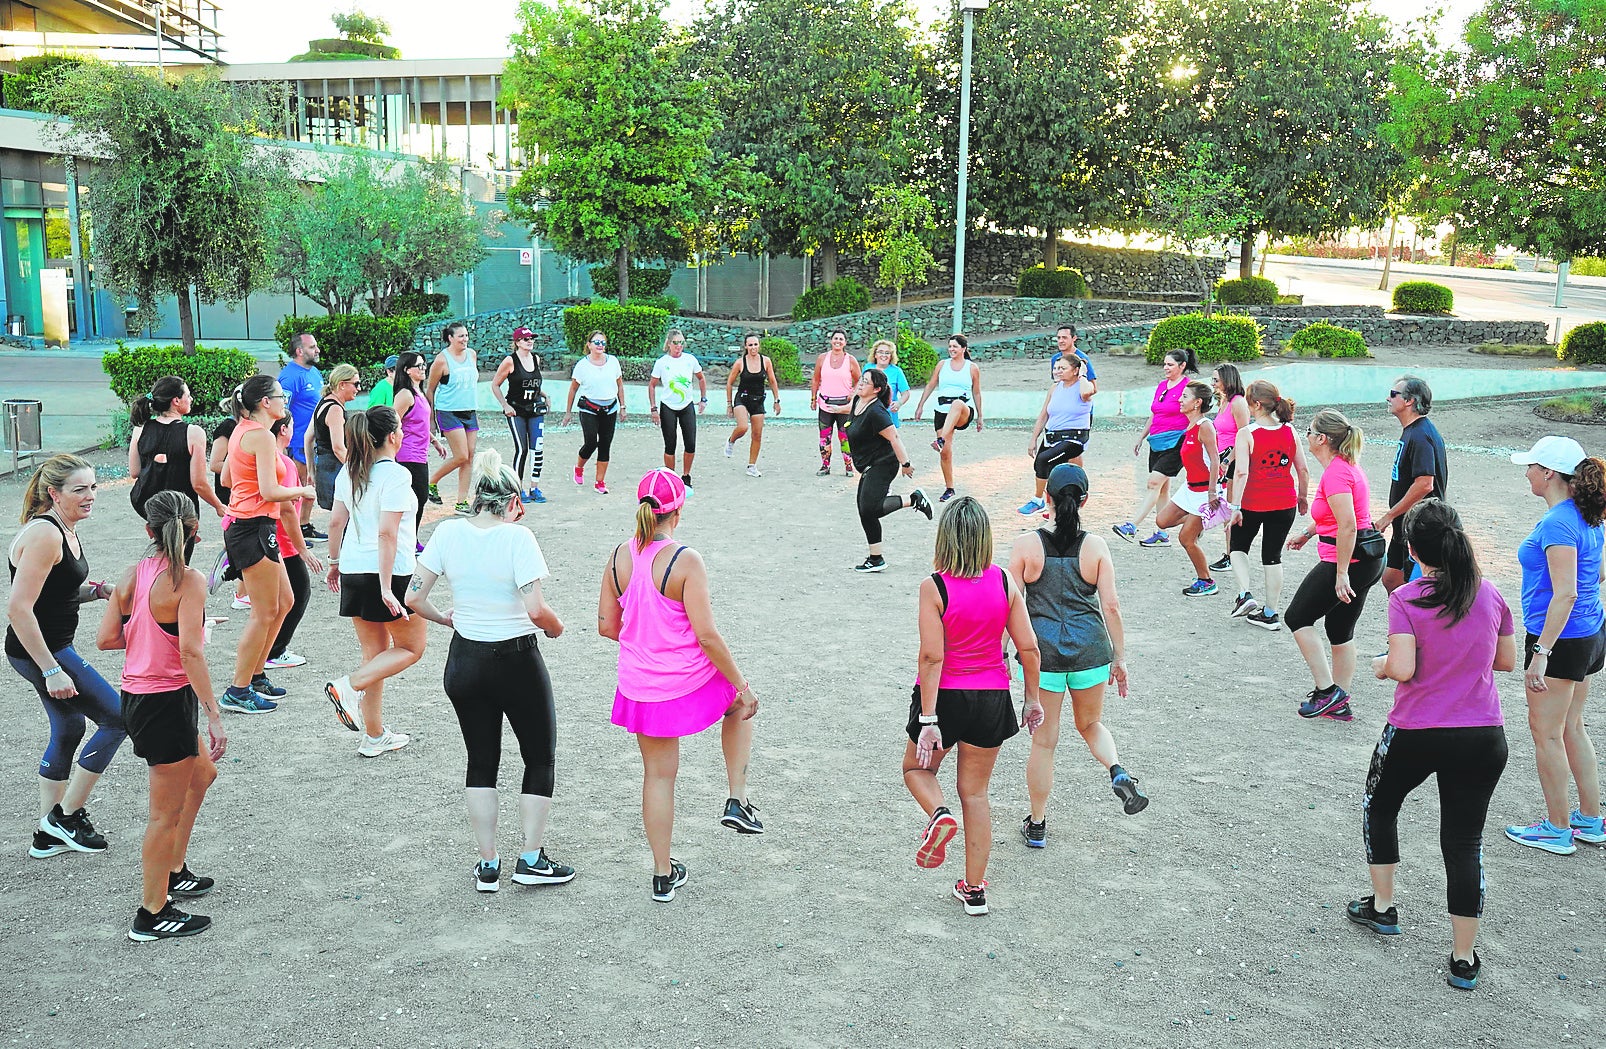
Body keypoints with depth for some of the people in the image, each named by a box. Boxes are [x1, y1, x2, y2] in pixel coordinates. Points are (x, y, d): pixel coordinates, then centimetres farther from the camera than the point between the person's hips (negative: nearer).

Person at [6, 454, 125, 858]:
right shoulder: (44, 534, -22)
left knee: (68, 732, 19)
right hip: (38, 651, -10)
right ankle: (66, 815, 7)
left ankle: (49, 834, 29)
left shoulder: (67, 531, 8)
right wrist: (52, 670, -27)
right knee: (117, 718, -4)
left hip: (53, 647, 10)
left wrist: (98, 590, 3)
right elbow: (19, 608, -26)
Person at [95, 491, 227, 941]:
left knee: (202, 774, 28)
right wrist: (214, 714, -23)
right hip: (168, 701, -8)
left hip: (136, 697, 8)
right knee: (167, 813, 5)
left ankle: (174, 871, 39)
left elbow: (105, 638, 2)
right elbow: (190, 652, -25)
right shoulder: (187, 580, -19)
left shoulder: (131, 576, 3)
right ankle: (152, 915, 15)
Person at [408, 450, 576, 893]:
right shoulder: (516, 537, -17)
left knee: (481, 760, 17)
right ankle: (531, 860, 18)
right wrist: (556, 627, -2)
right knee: (540, 757, 15)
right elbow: (536, 609, -23)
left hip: (464, 661, 4)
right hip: (516, 661, -4)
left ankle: (488, 865, 22)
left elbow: (414, 597, -3)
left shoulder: (448, 532, -4)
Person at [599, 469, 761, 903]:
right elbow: (706, 635, -19)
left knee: (658, 774, 18)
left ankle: (663, 875, 29)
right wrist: (743, 686, -9)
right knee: (740, 703, 29)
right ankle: (737, 801, 25)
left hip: (640, 688, 4)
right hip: (691, 684, -4)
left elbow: (607, 626, 4)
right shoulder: (685, 561, -19)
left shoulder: (619, 557, -3)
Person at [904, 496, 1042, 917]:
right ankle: (974, 889, 20)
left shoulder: (934, 587, -15)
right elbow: (1028, 648, -3)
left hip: (946, 694, -3)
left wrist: (928, 720, -16)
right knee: (976, 792, 15)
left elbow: (932, 657, -18)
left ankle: (939, 814, -7)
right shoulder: (1004, 582, -5)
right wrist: (1033, 700, 10)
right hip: (992, 699, 3)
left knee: (917, 768, 24)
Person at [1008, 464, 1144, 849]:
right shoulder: (1095, 546, -2)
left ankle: (1037, 825, 21)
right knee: (1091, 724, 25)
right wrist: (1119, 658, 6)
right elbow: (1111, 607, -3)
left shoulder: (1027, 545, -5)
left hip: (1041, 654, -1)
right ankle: (1118, 773, -2)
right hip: (1090, 652, 1)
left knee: (1043, 741, 11)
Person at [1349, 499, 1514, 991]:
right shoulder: (1490, 595, 0)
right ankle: (1464, 959, 13)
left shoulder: (1406, 599, -13)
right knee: (1465, 840, 9)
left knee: (1379, 804, 25)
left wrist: (1382, 665, 2)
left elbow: (1403, 669, -20)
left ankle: (1382, 906, 34)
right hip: (1483, 738, 3)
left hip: (1415, 734, -3)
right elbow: (1506, 660, 10)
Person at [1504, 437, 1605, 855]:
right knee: (1571, 727, 19)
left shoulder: (1557, 523, -23)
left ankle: (1557, 830, 13)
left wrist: (1541, 653, -28)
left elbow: (1566, 594, -28)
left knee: (1546, 732, 3)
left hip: (1560, 640, -9)